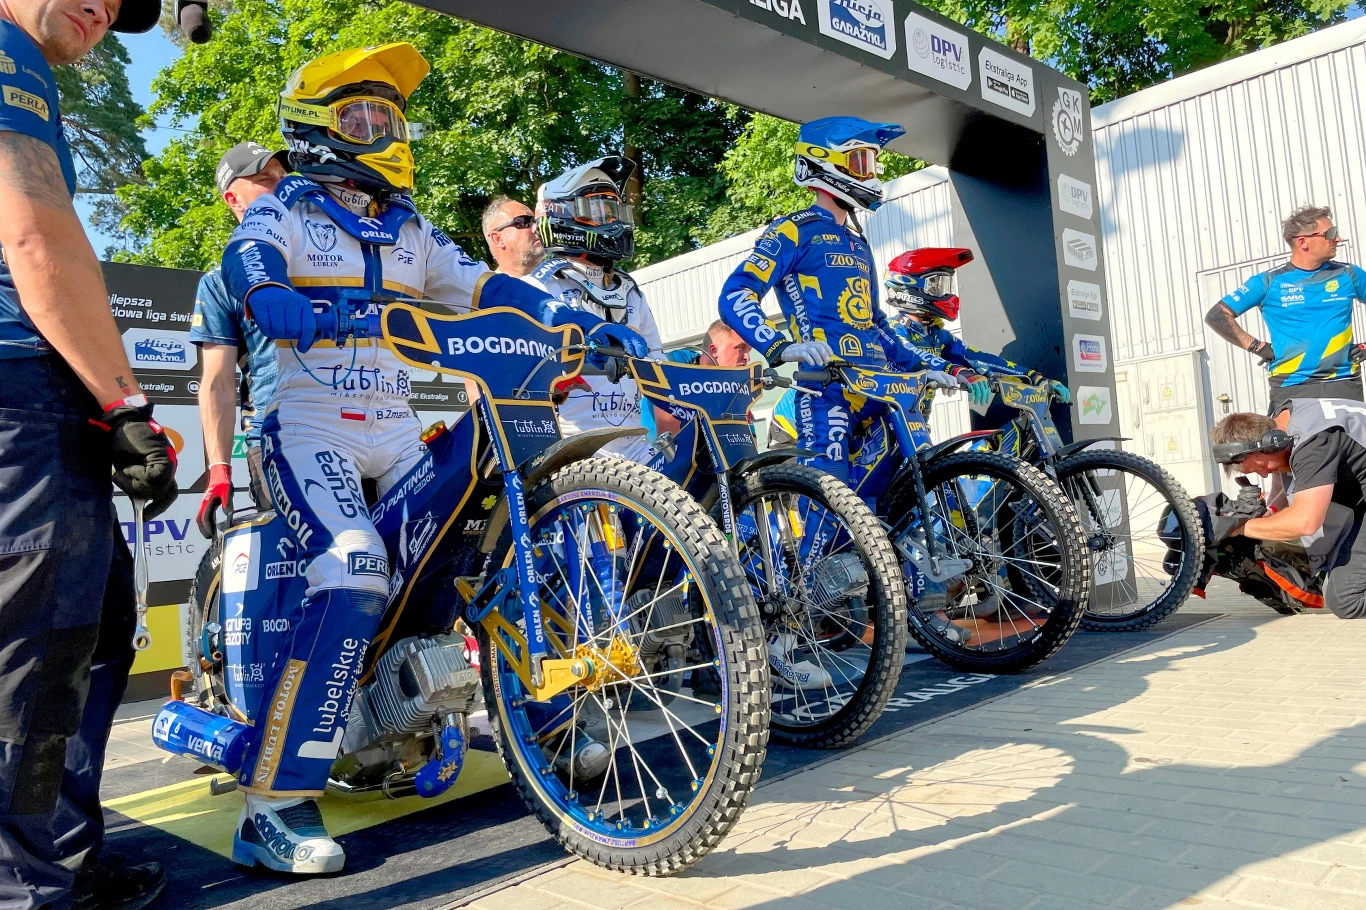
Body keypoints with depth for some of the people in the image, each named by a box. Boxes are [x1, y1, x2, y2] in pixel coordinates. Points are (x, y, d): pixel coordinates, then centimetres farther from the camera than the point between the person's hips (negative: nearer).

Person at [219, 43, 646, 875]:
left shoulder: (410, 231, 19)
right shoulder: (283, 214, 2)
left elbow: (484, 285, 9)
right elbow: (250, 268, -19)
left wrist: (584, 322, -5)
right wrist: (304, 311, -44)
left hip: (395, 433, 6)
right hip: (311, 428, -6)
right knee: (355, 579, -29)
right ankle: (276, 805, -23)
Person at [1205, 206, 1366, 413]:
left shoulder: (1348, 275, 9)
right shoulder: (1269, 282, 0)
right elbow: (1216, 316, -2)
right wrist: (1258, 347, -5)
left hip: (1344, 385, 3)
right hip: (1291, 389, -3)